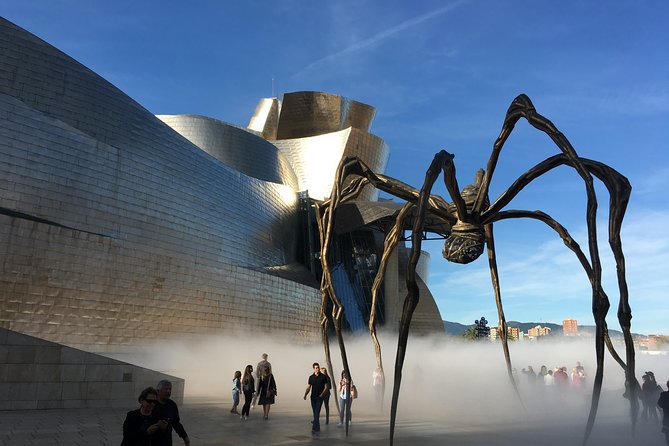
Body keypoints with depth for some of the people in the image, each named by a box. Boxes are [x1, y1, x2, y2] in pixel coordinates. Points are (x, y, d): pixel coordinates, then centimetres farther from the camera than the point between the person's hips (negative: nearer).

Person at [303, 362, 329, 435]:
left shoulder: (323, 376, -3)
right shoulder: (311, 377, 5)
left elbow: (326, 387, -1)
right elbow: (308, 387, 6)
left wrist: (322, 394, -14)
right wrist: (305, 395, -10)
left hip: (320, 397, -4)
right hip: (313, 397, 4)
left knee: (317, 413, -13)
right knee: (315, 413, 10)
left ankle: (314, 429, -16)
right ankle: (318, 428, 22)